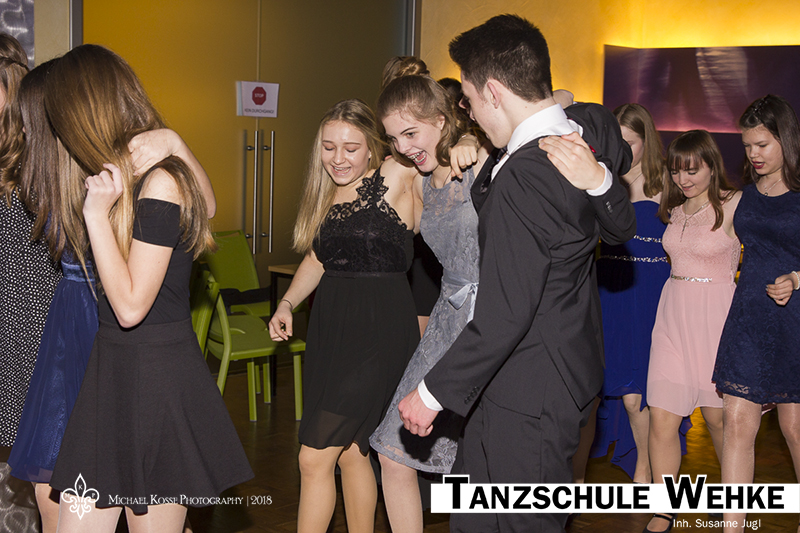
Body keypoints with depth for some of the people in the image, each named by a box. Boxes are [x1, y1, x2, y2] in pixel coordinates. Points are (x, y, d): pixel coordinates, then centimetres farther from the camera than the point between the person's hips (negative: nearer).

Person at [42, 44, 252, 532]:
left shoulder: (161, 182, -16)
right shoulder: (118, 176, 12)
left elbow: (131, 305, -18)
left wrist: (98, 213, -17)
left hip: (158, 377, -8)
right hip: (111, 368, 9)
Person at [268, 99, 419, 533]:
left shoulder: (395, 179, -9)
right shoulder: (326, 196, 10)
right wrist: (287, 304, 9)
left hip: (379, 332, -7)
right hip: (329, 328, 7)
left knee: (315, 458, -5)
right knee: (350, 451, 14)